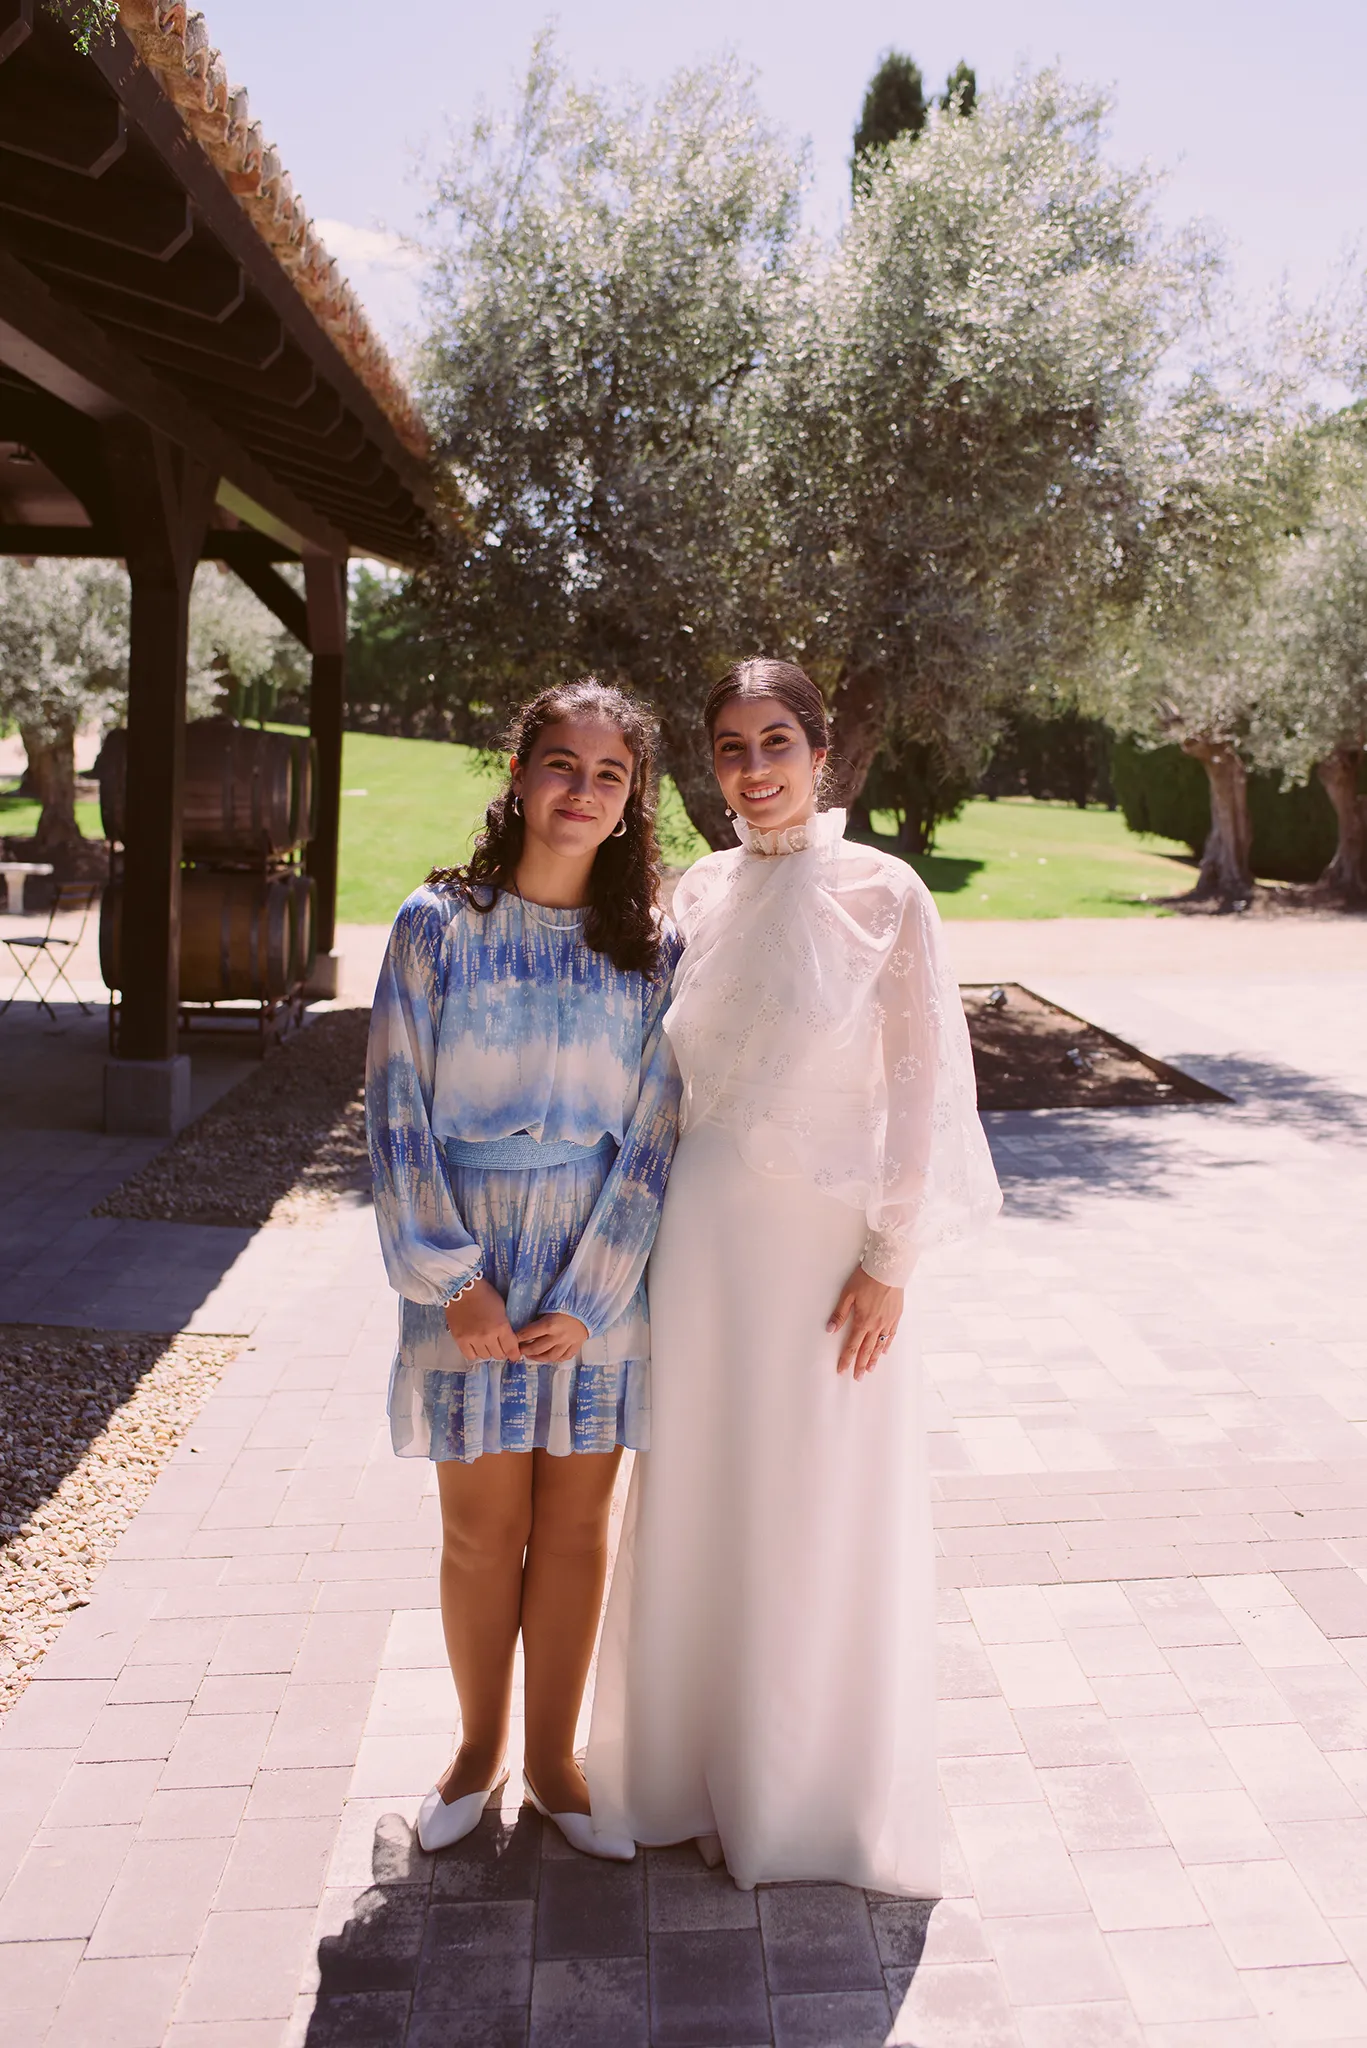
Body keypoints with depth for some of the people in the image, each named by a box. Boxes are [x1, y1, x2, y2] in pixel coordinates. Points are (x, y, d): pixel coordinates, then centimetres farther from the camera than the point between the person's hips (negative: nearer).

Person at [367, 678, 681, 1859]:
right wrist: (450, 1281, -11)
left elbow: (655, 1133, -2)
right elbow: (399, 1112, -4)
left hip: (599, 1271, 1)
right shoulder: (438, 924, -3)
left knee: (576, 1523, 10)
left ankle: (552, 1758, 30)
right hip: (470, 1266, -1)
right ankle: (479, 1750, 32)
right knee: (481, 1523, 9)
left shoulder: (652, 946, 0)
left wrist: (584, 1300, -9)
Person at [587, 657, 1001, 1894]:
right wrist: (661, 1228, 8)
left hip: (825, 1236, -4)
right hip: (704, 1233, 4)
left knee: (823, 1512, 9)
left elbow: (921, 1087, -8)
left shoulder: (882, 895, -9)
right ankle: (708, 1763, 35)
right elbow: (675, 1074, 12)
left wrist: (889, 1263, -10)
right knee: (701, 1500, 13)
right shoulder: (699, 894, 5)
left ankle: (820, 1791, 31)